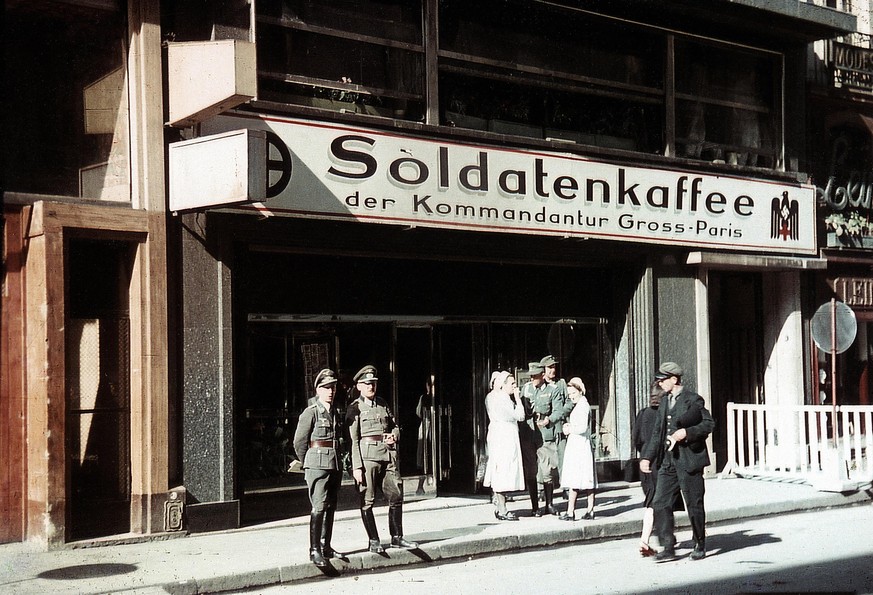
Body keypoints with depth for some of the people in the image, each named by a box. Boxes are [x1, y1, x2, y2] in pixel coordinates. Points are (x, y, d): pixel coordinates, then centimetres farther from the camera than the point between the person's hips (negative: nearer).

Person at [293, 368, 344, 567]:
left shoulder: (335, 413, 14)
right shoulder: (310, 413, -7)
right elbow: (299, 442, -3)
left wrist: (336, 460, 18)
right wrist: (308, 463, 8)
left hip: (335, 465, 7)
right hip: (317, 466, -7)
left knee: (331, 507, 11)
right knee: (319, 507, -13)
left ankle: (325, 547, 20)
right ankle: (315, 550, -12)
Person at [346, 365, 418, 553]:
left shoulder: (382, 404, 15)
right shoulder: (355, 408, -2)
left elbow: (394, 425, 25)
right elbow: (353, 440, -7)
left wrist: (394, 435, 0)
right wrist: (356, 467, -13)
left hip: (388, 455, 6)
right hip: (367, 457, -5)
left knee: (396, 496, 6)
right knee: (367, 501, -1)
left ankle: (397, 537, 17)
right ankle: (373, 541, 7)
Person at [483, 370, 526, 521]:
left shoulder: (491, 397, 13)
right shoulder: (503, 398, -17)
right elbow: (520, 416, -16)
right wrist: (517, 398, -8)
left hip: (496, 434, 10)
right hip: (505, 436, -10)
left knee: (499, 473, 13)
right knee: (504, 471, -7)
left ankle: (499, 508, 19)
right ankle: (502, 511, -5)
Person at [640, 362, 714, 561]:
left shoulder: (693, 399, -8)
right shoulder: (665, 402, 13)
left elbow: (709, 423, -7)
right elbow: (657, 432, 16)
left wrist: (687, 432, -19)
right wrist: (647, 456, 10)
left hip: (689, 460, -7)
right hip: (669, 461, 7)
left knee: (694, 504, 4)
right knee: (660, 503, -2)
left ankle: (700, 545, 20)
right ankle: (668, 547, 3)